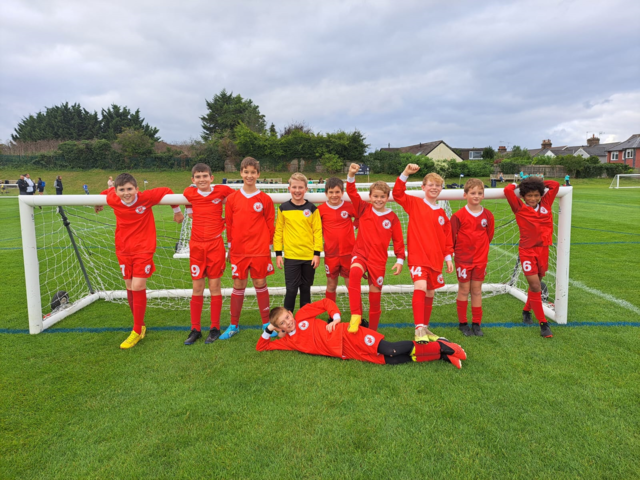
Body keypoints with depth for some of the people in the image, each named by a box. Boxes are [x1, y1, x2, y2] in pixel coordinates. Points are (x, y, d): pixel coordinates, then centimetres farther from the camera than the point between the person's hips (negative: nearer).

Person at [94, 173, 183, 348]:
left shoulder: (146, 198, -17)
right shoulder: (113, 201, -8)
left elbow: (166, 191, -3)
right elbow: (108, 191, 15)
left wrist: (176, 210, 10)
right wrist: (99, 203, 33)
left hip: (143, 250, -4)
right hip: (123, 250, 4)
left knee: (138, 287, -11)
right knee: (130, 288, 9)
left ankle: (137, 331, 2)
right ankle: (140, 325, 26)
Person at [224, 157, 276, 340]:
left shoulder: (265, 199, 0)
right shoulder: (232, 198, 3)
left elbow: (270, 224, 4)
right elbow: (229, 224, 7)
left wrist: (268, 246, 2)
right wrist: (230, 246, 7)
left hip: (260, 250, -1)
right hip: (238, 250, 1)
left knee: (260, 284, 6)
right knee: (238, 285, 7)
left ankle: (267, 323, 19)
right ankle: (233, 325, 19)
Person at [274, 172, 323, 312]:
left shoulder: (312, 209, 0)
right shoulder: (283, 208, 2)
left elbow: (318, 232, 0)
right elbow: (278, 231, 3)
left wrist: (317, 253, -5)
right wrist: (278, 253, 0)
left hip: (309, 256, 1)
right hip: (290, 256, -1)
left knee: (306, 289, 13)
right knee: (291, 290, 1)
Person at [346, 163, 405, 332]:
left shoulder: (392, 217, 1)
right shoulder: (364, 209, 2)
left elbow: (398, 240, 7)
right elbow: (352, 193, -9)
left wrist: (400, 259, 3)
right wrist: (351, 176, -24)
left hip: (378, 260, 1)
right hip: (360, 254, -1)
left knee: (375, 296, 6)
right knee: (354, 272, -36)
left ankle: (373, 331, 25)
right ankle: (356, 315, -30)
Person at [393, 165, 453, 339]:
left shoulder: (442, 213, 11)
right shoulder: (414, 204, 1)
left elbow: (447, 238, 14)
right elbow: (398, 194, -12)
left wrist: (448, 257, 9)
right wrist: (405, 174, -20)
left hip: (435, 259, 5)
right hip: (418, 257, -5)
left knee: (430, 293, 12)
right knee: (420, 287, -24)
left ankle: (425, 326, 27)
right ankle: (419, 327, -21)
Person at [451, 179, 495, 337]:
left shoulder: (488, 215, 0)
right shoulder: (458, 215, -10)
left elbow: (489, 236, 11)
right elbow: (452, 236, -5)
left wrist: (481, 248, 8)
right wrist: (455, 251, 0)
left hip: (481, 259, 3)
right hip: (463, 259, -3)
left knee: (477, 290, 9)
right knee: (464, 290, 5)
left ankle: (476, 324, 18)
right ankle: (462, 323, 16)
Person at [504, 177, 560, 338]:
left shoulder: (545, 205, 4)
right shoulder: (520, 209, -8)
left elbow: (555, 185, 7)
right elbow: (507, 190, -18)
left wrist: (539, 183, 11)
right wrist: (515, 185, 1)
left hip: (543, 250, 4)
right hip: (527, 251, -4)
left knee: (536, 285, 17)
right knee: (535, 287, -6)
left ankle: (526, 310, 40)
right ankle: (543, 323, 2)